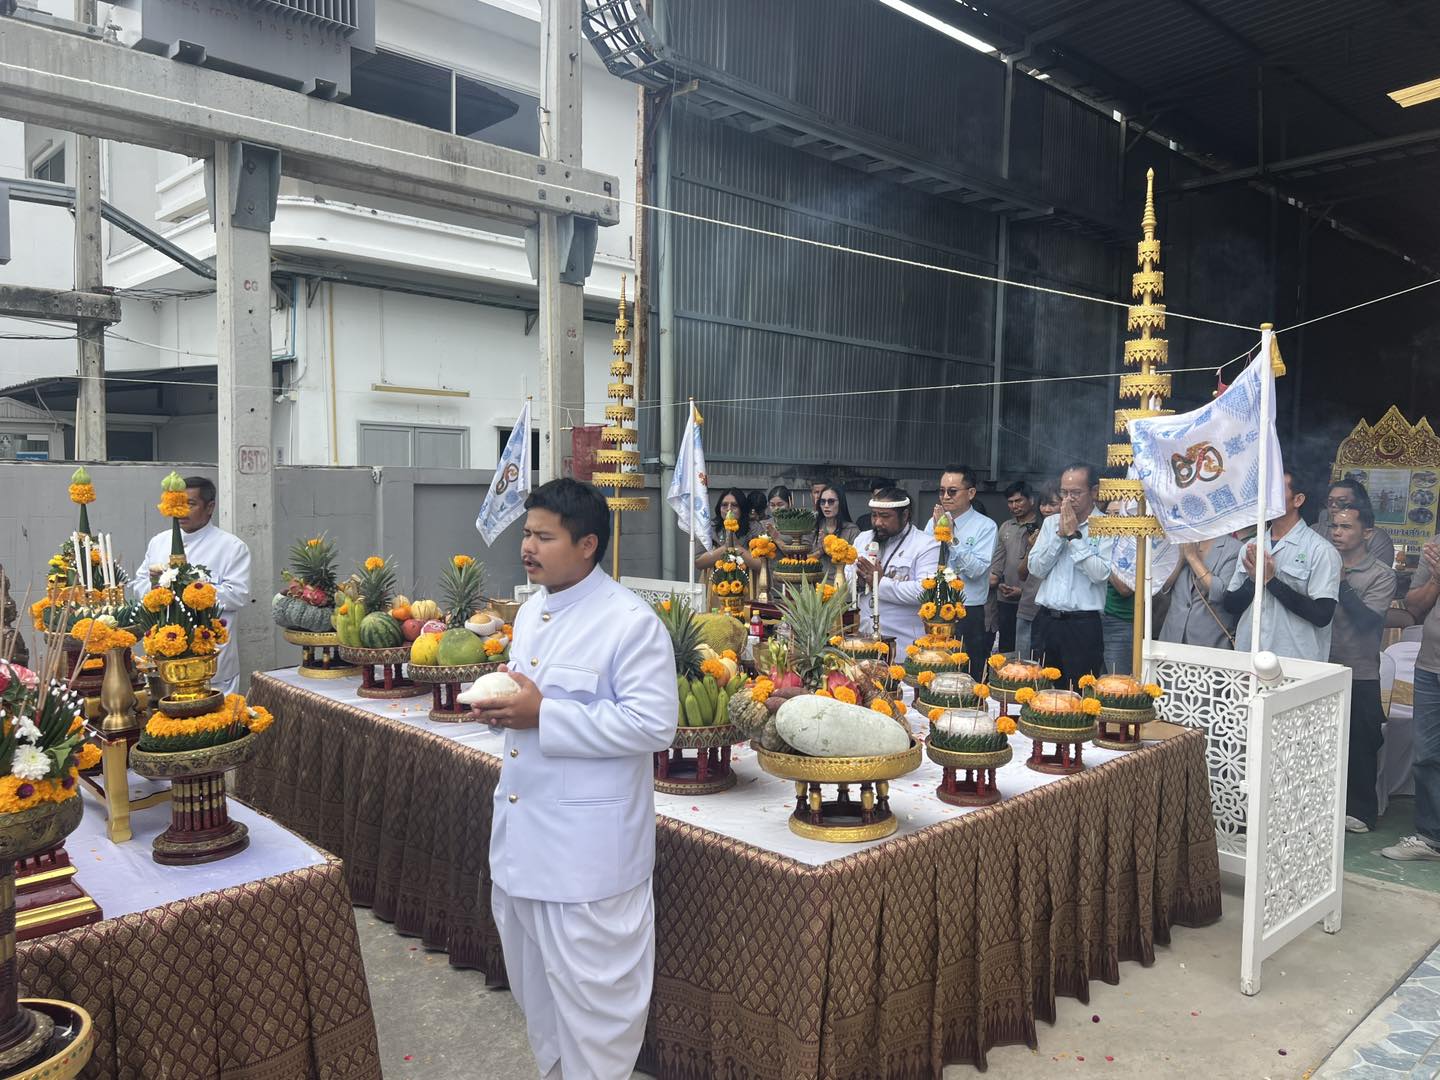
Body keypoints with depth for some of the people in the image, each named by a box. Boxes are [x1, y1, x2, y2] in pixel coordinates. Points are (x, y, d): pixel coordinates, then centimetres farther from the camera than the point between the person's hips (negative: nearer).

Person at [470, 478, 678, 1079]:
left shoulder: (631, 622, -19)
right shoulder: (531, 610, 9)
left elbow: (653, 725, -23)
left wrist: (542, 715, -24)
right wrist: (504, 706, -2)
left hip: (587, 844, -9)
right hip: (521, 830, 9)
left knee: (590, 991, 5)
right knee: (533, 978, 24)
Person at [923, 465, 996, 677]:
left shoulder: (985, 526, -5)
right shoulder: (934, 521, 7)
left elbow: (977, 569, -17)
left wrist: (952, 539, -18)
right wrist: (937, 533, -10)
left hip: (969, 615, -4)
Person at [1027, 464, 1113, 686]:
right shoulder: (1051, 523, 12)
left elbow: (1100, 574, -16)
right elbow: (1036, 568, 3)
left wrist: (1074, 535, -12)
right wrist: (1060, 534, -6)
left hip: (1082, 625, -5)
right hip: (1046, 620, 5)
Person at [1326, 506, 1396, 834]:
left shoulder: (1381, 576, -2)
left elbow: (1367, 619, -15)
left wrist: (1341, 583, -17)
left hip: (1359, 675, -3)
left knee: (1360, 746, 5)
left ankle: (1360, 810, 17)